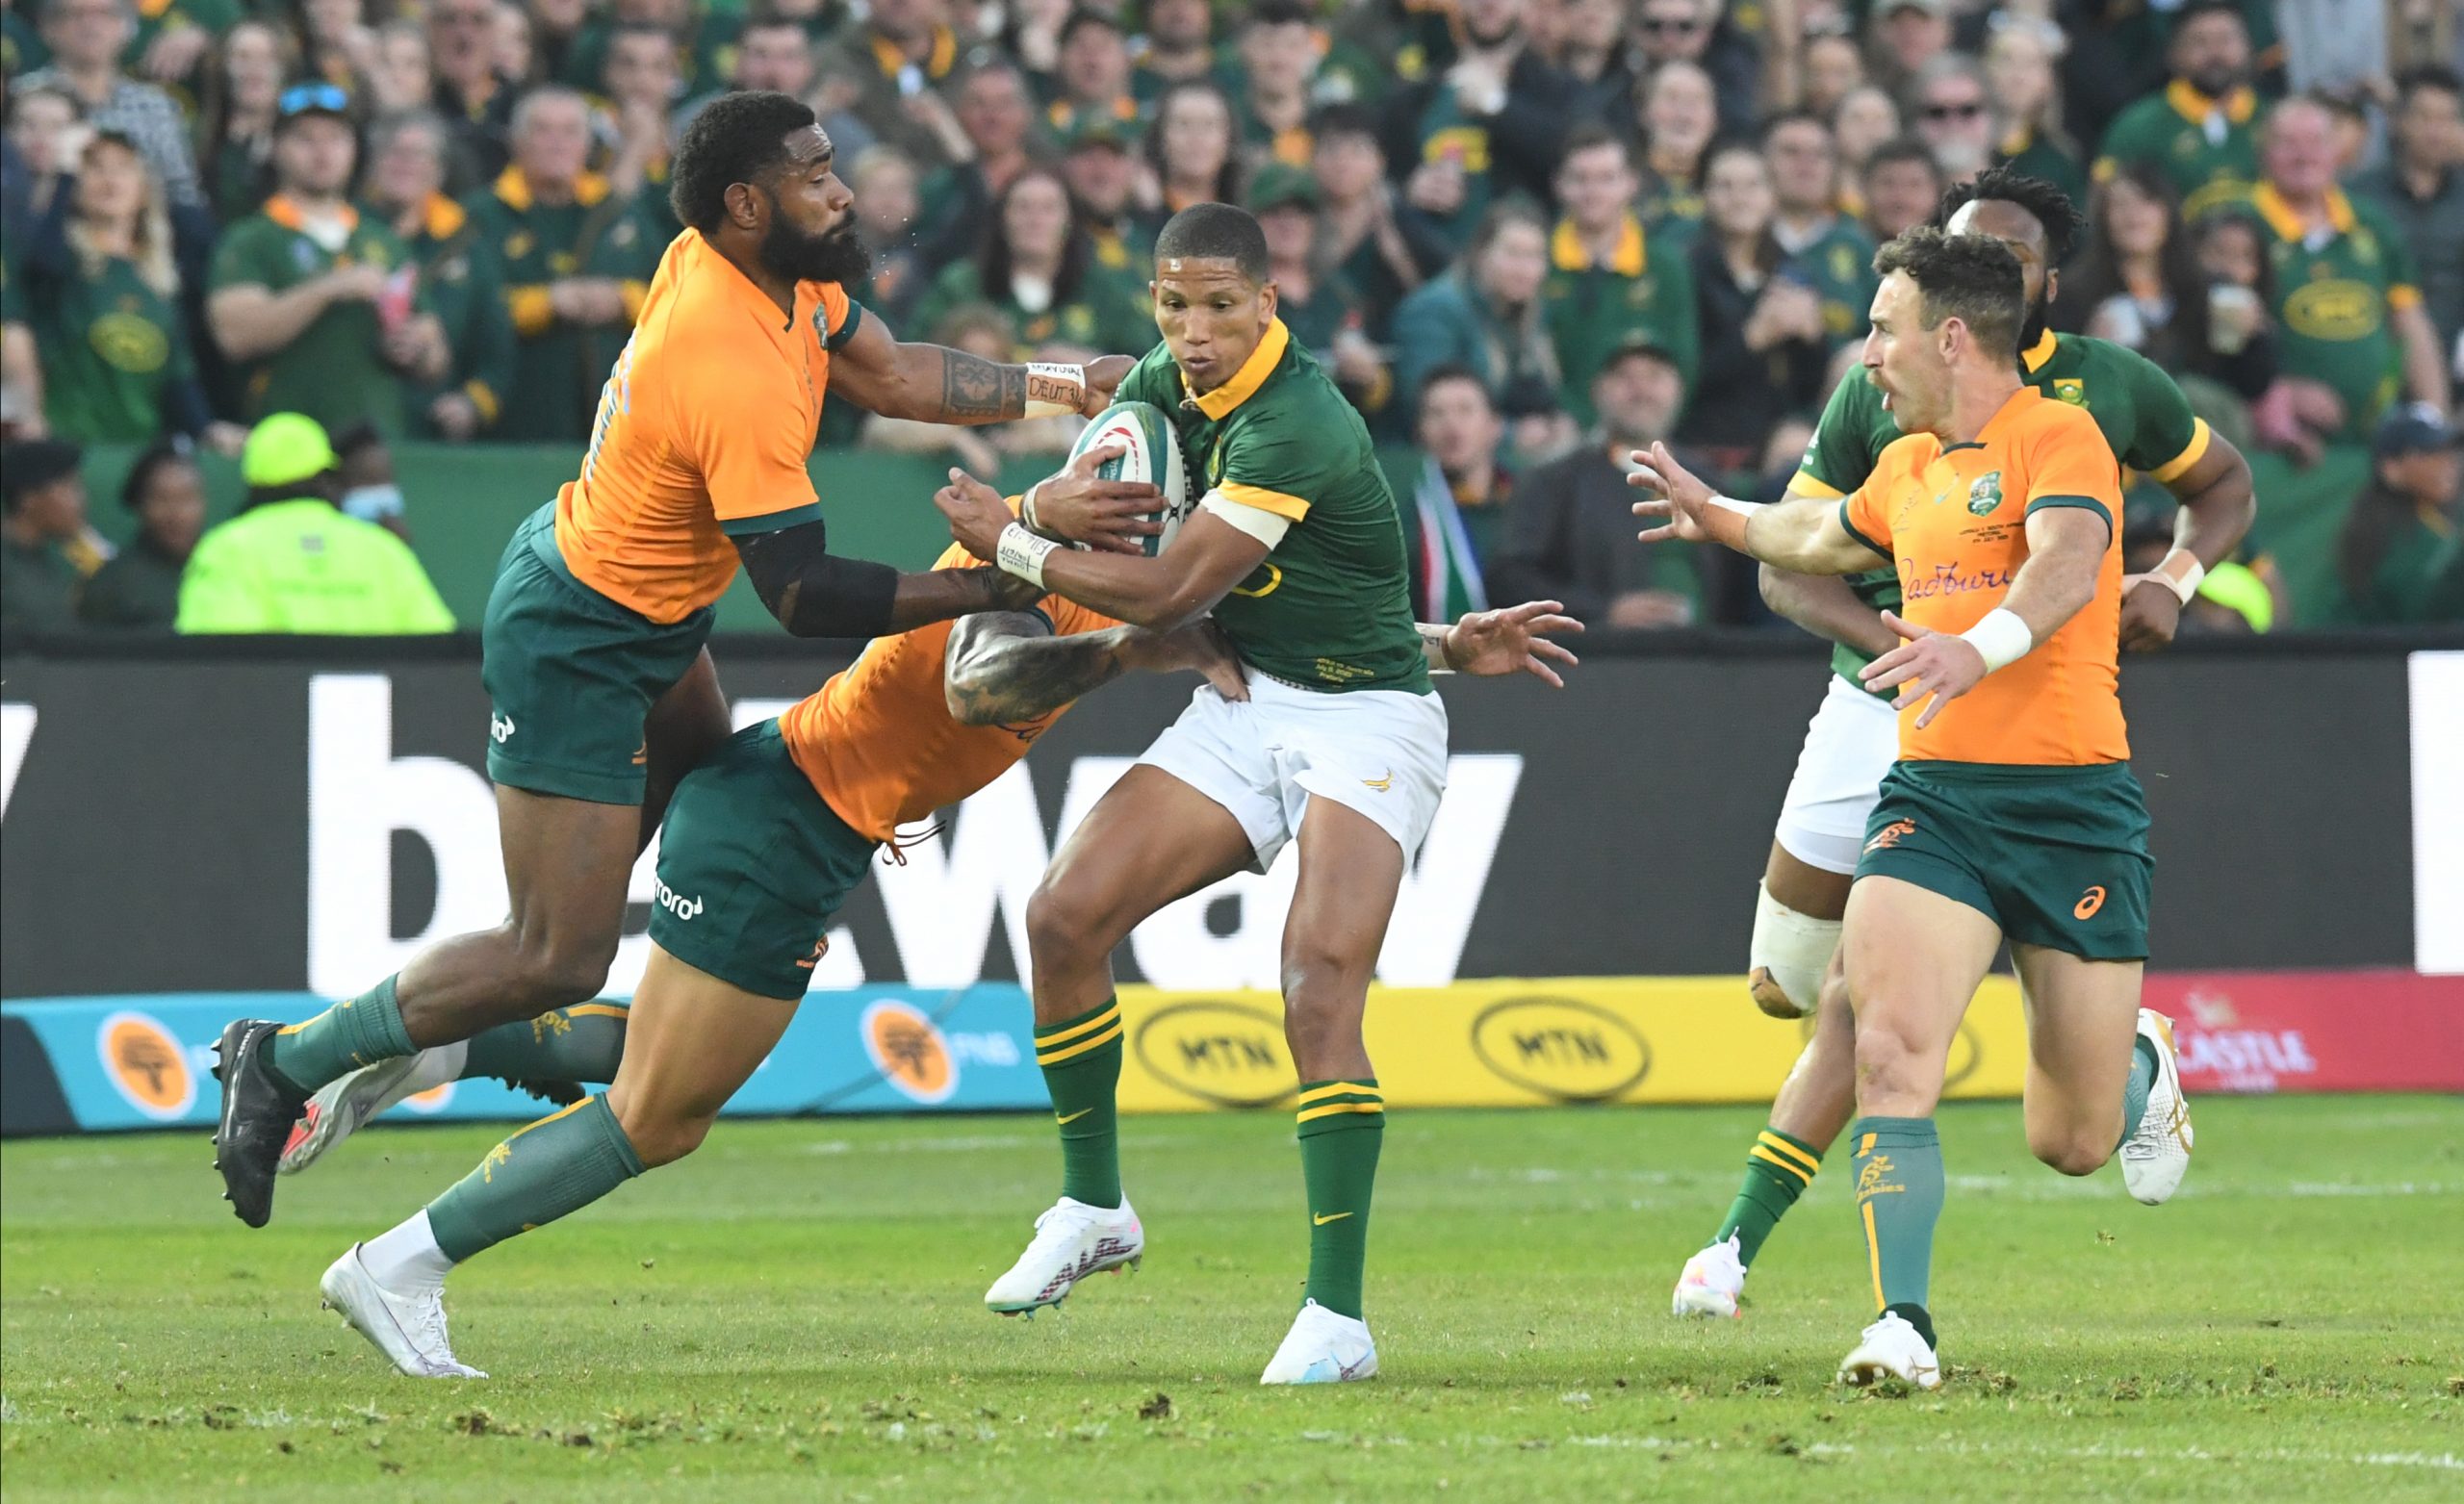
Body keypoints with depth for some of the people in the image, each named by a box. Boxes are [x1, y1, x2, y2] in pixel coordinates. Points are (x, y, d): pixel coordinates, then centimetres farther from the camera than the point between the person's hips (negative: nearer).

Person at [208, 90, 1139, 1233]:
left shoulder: (753, 267, -7)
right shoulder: (737, 377, -34)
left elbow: (892, 376, 7)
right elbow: (804, 596, -31)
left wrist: (1060, 390, 2)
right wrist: (992, 588, -27)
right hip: (579, 648, -10)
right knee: (556, 961, -7)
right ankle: (288, 1061, 6)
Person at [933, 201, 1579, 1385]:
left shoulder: (1299, 428, -25)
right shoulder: (1159, 389, 2)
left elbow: (1168, 595, -21)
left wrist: (1009, 545, -11)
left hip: (1366, 719, -8)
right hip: (1242, 706, 8)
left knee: (1319, 985, -23)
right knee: (1064, 917, -7)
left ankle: (1338, 1316, -21)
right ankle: (1094, 1207, 12)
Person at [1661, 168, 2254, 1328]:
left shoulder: (2106, 387, 2)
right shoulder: (1878, 392, 3)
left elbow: (2223, 483, 20)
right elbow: (1788, 565, 2)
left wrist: (2175, 579, -1)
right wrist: (1896, 644, -17)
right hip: (1877, 710, 3)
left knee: (1865, 1002, -12)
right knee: (1783, 985, 8)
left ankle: (1739, 1246, -2)